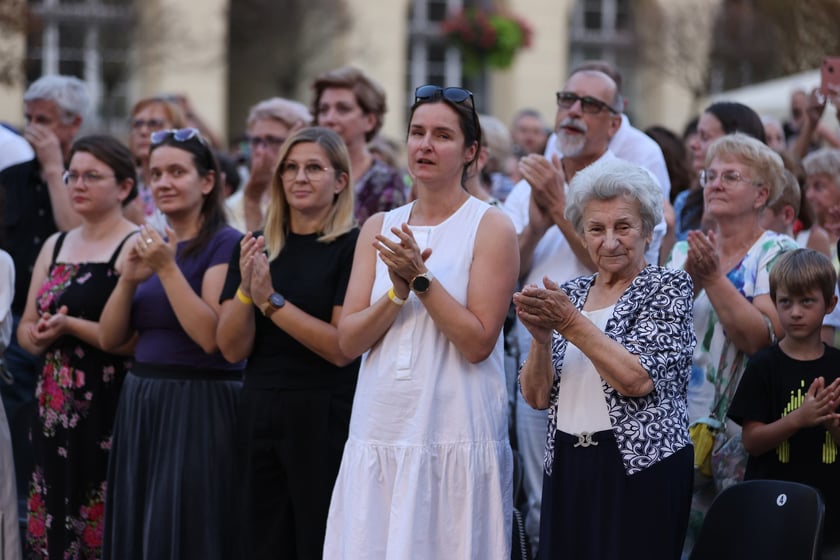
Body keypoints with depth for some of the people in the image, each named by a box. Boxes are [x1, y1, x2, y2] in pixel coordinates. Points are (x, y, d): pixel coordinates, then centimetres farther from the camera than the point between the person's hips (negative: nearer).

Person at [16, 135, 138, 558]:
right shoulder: (55, 247, 15)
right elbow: (26, 327, 18)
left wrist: (70, 326, -19)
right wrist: (38, 337, -4)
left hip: (110, 410, -7)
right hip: (55, 411, 7)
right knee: (53, 524, 7)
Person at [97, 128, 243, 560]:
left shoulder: (224, 244, -9)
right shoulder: (150, 244, 13)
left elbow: (211, 337, -19)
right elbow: (109, 339, 8)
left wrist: (168, 269, -20)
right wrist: (128, 279, -8)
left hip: (200, 406, -7)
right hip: (141, 403, 7)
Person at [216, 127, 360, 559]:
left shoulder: (352, 247, -5)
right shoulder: (255, 248, 10)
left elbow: (343, 348, -14)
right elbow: (233, 349, 5)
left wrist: (271, 300, -16)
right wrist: (246, 290, -12)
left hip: (324, 418, -5)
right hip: (261, 414, 5)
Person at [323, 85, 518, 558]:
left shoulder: (491, 227, -2)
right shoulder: (379, 229, 12)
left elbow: (478, 343, -10)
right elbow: (348, 340, 4)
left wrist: (421, 280, -16)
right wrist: (398, 292, -11)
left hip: (456, 439, -4)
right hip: (379, 434, 4)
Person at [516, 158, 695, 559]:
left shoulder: (668, 287, -2)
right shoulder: (570, 294, 12)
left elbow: (636, 379, -16)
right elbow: (537, 396, 6)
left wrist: (570, 322, -17)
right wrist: (542, 337, -12)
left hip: (641, 467, -5)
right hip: (568, 467, 5)